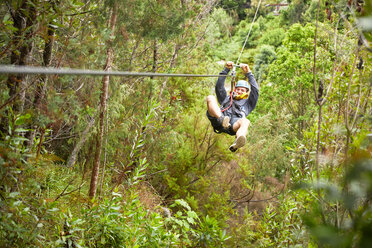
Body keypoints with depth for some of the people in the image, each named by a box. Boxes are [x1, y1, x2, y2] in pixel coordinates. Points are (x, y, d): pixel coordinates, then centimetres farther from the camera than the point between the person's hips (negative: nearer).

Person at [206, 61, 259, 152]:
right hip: (218, 123, 2)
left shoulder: (248, 103, 39)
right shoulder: (226, 99, 44)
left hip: (234, 123, -1)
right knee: (210, 98, -19)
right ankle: (221, 120, -47)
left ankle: (236, 143, -72)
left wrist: (248, 73, 23)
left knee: (245, 121, -39)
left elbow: (255, 90, 26)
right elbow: (219, 86, 35)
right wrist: (226, 70, 30)